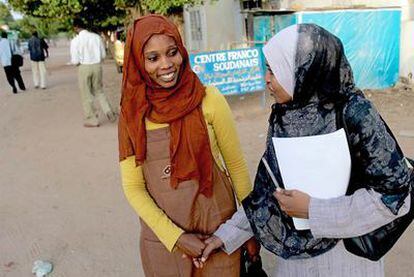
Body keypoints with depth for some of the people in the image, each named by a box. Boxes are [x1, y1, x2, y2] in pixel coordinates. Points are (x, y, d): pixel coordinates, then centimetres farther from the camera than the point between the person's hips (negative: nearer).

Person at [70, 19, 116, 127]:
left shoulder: (75, 41, -10)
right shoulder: (96, 37, 0)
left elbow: (75, 61, -10)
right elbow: (103, 55, 4)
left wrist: (79, 62, 12)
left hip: (84, 67, -3)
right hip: (97, 66, 3)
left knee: (86, 95, 11)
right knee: (99, 91, 21)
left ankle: (91, 119, 18)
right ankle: (108, 111, 7)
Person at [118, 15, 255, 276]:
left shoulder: (209, 100, -12)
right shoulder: (132, 113, -6)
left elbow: (237, 166, -3)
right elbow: (133, 187, -3)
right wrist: (175, 237, -11)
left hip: (217, 232, -1)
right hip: (162, 237, 2)